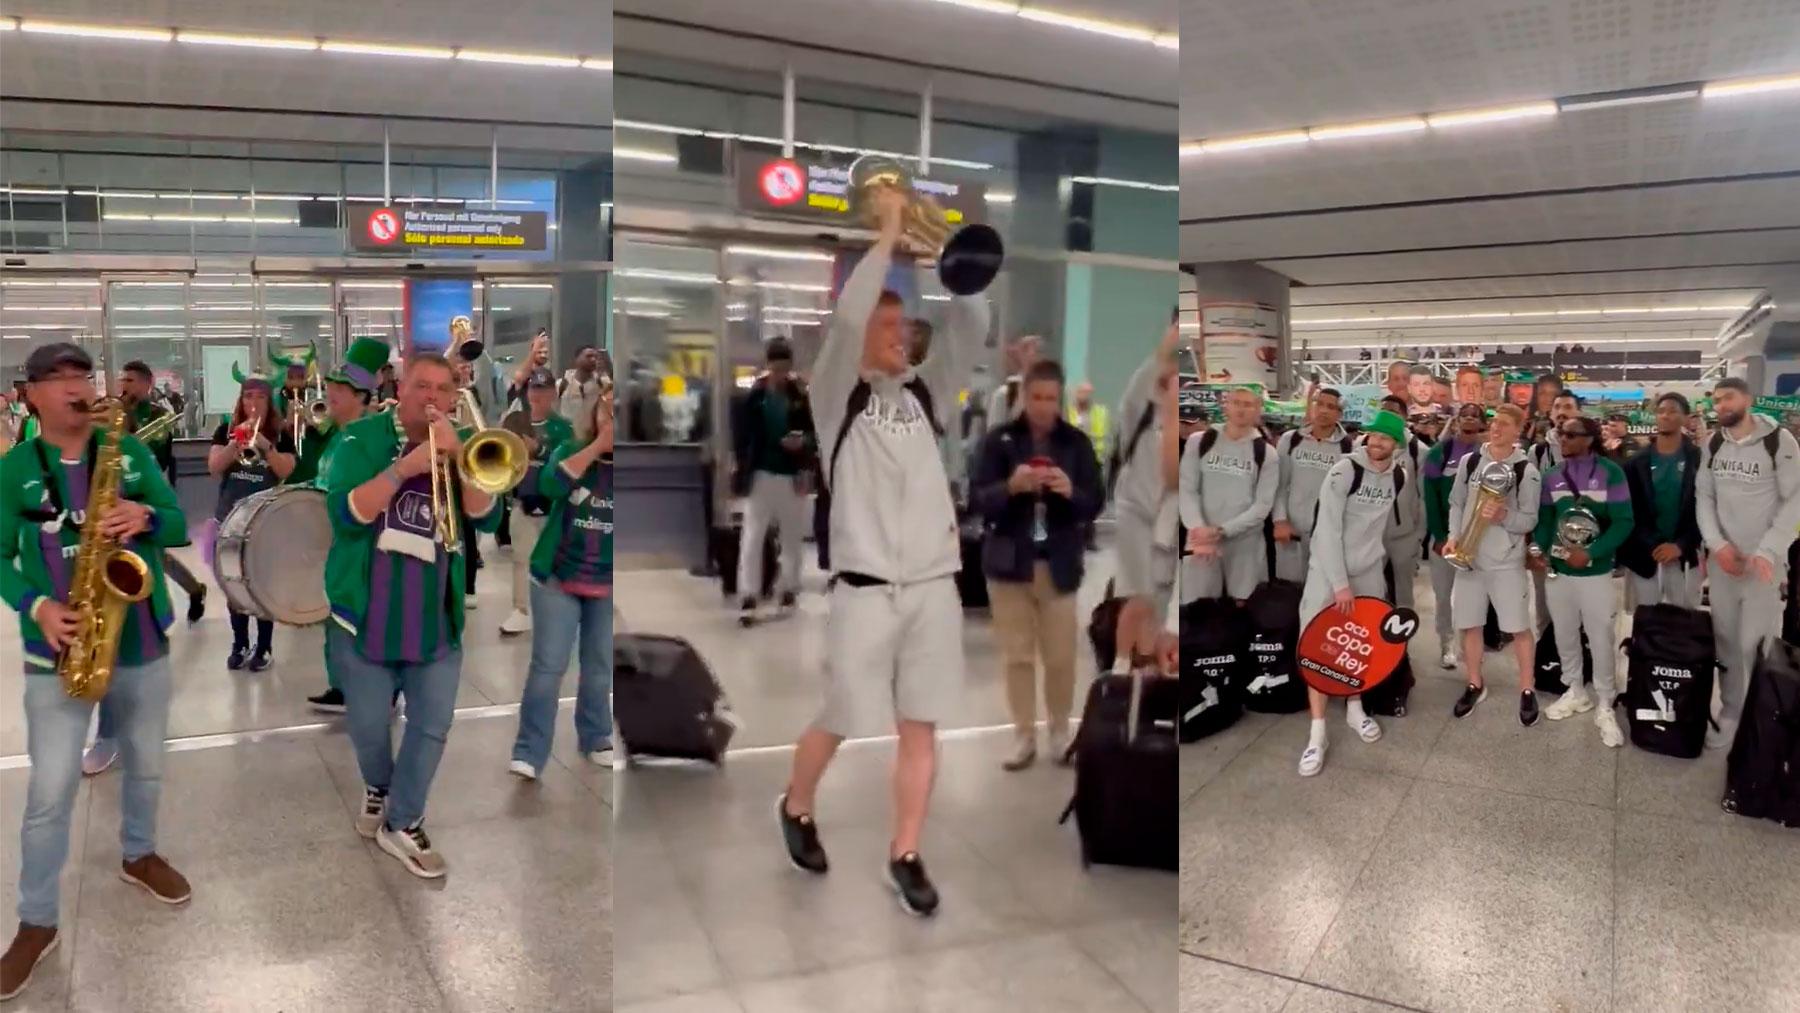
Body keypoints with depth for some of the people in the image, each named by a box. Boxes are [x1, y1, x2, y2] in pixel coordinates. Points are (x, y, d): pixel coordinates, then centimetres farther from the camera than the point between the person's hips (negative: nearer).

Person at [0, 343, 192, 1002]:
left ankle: (139, 855, 44)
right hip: (59, 651, -2)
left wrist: (147, 518, -22)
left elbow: (179, 526, 0)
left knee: (146, 765, 18)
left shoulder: (131, 451, 1)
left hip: (143, 642, 2)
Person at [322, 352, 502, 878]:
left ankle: (402, 823, 20)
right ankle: (378, 787, 42)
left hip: (438, 618, 2)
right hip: (365, 614, -2)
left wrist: (458, 459, -23)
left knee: (432, 725, 4)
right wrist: (404, 467, -27)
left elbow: (486, 518, -9)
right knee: (369, 725, 11)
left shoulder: (461, 446, 3)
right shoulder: (362, 437, -4)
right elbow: (346, 513, -17)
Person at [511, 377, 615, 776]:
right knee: (547, 667, -3)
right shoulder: (570, 450, -2)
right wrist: (598, 445, -22)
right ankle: (528, 753, 4)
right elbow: (550, 485, -21)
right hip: (558, 579, -1)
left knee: (600, 668, 13)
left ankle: (595, 739, 30)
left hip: (608, 586, 1)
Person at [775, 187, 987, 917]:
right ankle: (795, 810, 34)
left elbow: (972, 325, 4)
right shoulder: (838, 396, 2)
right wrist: (889, 231, -9)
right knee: (839, 723, 7)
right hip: (866, 585, -4)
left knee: (921, 728, 5)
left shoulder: (925, 393, 13)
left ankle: (904, 858, 16)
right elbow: (847, 315, -14)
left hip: (935, 584, 4)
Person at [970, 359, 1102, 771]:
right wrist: (1010, 486, -25)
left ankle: (1061, 732, 23)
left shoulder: (1077, 442, 2)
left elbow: (1096, 503, -1)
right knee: (1017, 655, 7)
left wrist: (1071, 491, -22)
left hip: (1059, 565, 0)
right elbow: (976, 499, -6)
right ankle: (1023, 736, 19)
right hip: (1009, 563, 0)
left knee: (1061, 656, 5)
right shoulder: (999, 440, -1)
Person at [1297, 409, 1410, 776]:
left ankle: (1355, 709, 34)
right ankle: (1317, 733, -3)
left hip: (1370, 570, 5)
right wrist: (1339, 583, -21)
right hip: (1329, 570, -5)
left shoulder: (1399, 477, 1)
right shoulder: (1345, 470, -17)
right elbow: (1328, 530, -19)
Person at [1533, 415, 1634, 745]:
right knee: (1564, 634, 14)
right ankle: (1576, 692, 31)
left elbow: (1623, 522, -11)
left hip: (1595, 570, -4)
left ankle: (1604, 705, 14)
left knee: (1600, 638, 2)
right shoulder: (1552, 476, 5)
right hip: (1557, 569, 4)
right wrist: (1539, 550, -8)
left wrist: (1591, 553, -21)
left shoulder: (1610, 473, -8)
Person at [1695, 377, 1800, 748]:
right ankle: (1730, 715, 22)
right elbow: (1704, 498, 4)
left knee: (1756, 644, -2)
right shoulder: (1711, 446, 5)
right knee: (1726, 641, 11)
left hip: (1763, 562, -4)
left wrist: (1767, 551, -19)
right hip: (1722, 559, 4)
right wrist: (1718, 544, -11)